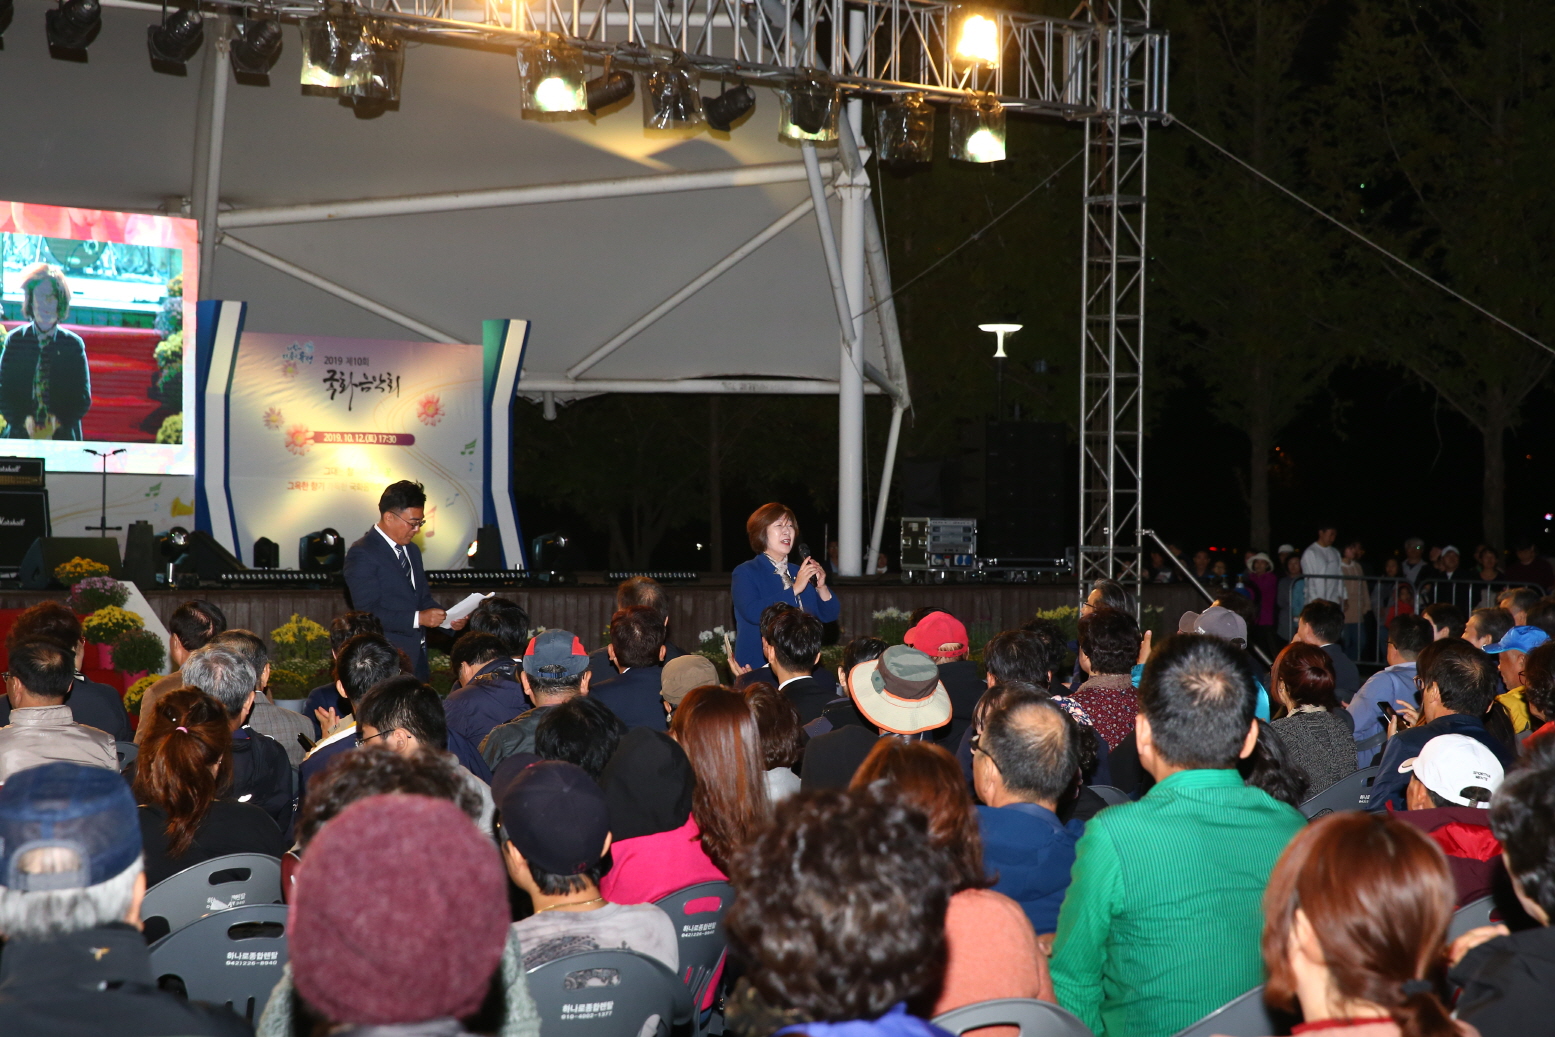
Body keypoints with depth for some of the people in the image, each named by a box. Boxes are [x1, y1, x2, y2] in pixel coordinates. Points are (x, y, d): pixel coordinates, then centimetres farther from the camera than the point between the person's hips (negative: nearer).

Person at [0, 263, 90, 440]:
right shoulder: (14, 341, 6)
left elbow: (83, 399, 5)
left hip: (63, 437, 0)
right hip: (20, 435, 0)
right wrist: (23, 419, -13)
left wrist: (60, 420, -13)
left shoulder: (74, 344, 4)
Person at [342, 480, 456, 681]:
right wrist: (417, 618, -22)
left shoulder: (412, 551, 17)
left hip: (417, 657, 8)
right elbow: (368, 612, -17)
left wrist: (447, 617, 3)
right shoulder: (361, 554, -10)